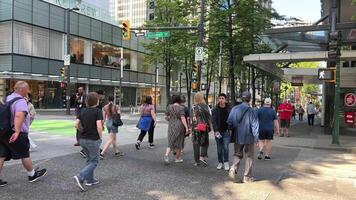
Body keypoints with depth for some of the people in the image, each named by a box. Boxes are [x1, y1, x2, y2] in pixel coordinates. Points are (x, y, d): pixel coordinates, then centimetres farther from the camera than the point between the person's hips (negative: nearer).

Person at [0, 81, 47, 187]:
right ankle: (32, 175, 22)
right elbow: (19, 116, -34)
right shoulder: (21, 101, -16)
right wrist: (17, 132, -43)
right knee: (25, 154, 7)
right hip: (16, 134, -8)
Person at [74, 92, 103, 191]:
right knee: (94, 161, 6)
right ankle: (80, 177, -10)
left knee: (89, 160, 22)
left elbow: (77, 125, 3)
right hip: (93, 140, -7)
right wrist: (100, 137, -7)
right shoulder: (98, 111, -13)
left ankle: (90, 180, 27)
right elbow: (99, 126, -21)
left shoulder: (83, 111, 5)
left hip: (83, 139, 7)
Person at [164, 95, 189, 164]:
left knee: (171, 142, 10)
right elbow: (183, 118, -17)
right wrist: (187, 128, -16)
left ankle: (166, 155, -14)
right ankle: (177, 158, 21)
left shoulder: (169, 107, 1)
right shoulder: (181, 108, -11)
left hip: (171, 126, 3)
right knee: (179, 142, 11)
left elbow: (167, 116, 8)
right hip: (179, 126, -3)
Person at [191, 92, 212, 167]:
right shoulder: (205, 106, -5)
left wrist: (191, 128, 4)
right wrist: (210, 126, 10)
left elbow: (191, 118, -4)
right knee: (205, 142, 14)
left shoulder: (193, 107, -4)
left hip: (195, 128, 1)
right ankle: (202, 157, -3)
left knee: (196, 144, 8)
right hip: (204, 127, -1)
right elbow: (209, 117, -1)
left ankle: (197, 161, 12)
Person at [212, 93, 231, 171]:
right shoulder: (215, 109, 1)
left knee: (226, 147, -6)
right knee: (219, 148, 8)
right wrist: (216, 131, -14)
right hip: (218, 131, 1)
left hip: (226, 131, -1)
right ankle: (220, 162, 20)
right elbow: (214, 120, -4)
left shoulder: (229, 109, 2)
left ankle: (226, 162, 8)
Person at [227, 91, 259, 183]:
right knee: (249, 157, 11)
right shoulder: (252, 111, -13)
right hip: (249, 138, -3)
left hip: (237, 137, 3)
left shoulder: (235, 109, -2)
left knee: (238, 154, 18)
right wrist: (256, 139, -5)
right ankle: (247, 177, 16)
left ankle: (233, 168, -7)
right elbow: (255, 126, -12)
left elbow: (229, 122, 1)